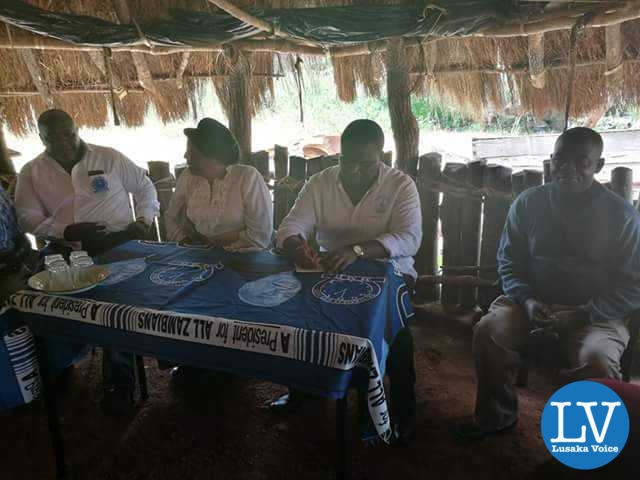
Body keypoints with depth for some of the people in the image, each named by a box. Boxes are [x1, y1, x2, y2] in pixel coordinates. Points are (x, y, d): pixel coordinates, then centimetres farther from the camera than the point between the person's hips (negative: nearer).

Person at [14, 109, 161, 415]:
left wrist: (144, 219, -4)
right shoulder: (31, 173, 10)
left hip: (117, 243, -3)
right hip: (66, 250, 3)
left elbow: (145, 186, 12)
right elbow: (28, 217, 1)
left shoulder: (109, 157, 6)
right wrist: (66, 231, -16)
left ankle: (119, 381, -6)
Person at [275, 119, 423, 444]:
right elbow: (291, 226, -8)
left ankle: (403, 408, -5)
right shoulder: (320, 183, -1)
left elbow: (409, 238, -25)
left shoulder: (401, 185, -10)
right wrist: (296, 246, -34)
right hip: (332, 274, 3)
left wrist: (357, 251, -42)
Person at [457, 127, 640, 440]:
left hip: (594, 314, -1)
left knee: (597, 361, -32)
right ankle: (495, 416, 0)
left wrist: (582, 315, -18)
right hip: (532, 302, 2)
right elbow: (509, 260, 5)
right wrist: (527, 300, -14)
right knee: (487, 332, -25)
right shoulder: (528, 202, 2)